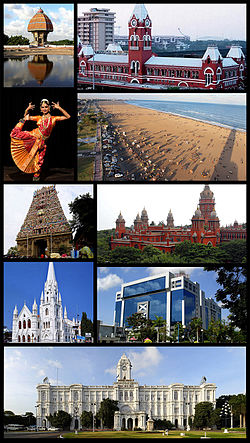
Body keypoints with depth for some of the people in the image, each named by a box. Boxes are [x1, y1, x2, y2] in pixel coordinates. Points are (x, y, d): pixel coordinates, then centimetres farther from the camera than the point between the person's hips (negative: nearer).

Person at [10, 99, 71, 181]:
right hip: (34, 136, 1)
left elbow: (68, 117, -3)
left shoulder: (53, 118, 4)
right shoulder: (39, 118, 9)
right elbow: (26, 117, 18)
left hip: (41, 141, -1)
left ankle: (36, 177, 20)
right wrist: (27, 109, -1)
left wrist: (59, 108, -12)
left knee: (39, 161, 0)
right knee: (14, 134, -13)